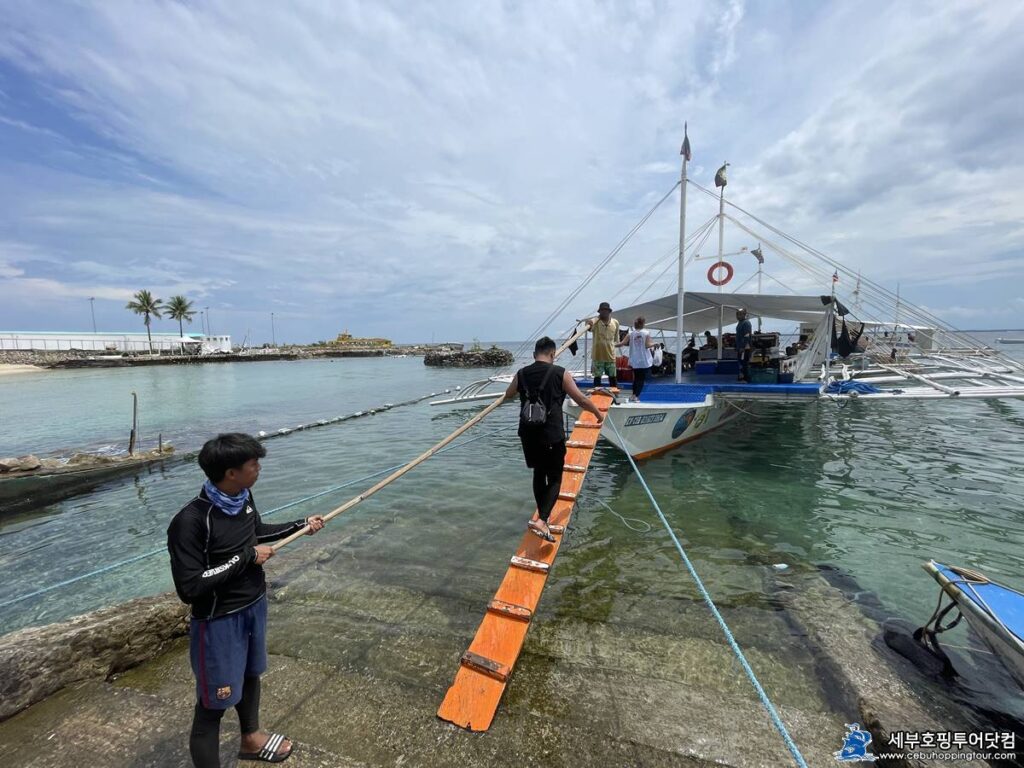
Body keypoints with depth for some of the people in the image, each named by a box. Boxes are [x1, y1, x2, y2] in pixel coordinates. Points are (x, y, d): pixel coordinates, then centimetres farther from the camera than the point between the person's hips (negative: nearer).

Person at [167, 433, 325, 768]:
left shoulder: (242, 497, -8)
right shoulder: (190, 521, -30)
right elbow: (189, 588, -28)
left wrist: (301, 525, 9)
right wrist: (246, 557, -25)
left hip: (254, 605, 8)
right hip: (219, 621, -8)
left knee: (250, 674, 28)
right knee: (213, 705, 8)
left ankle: (250, 738, 53)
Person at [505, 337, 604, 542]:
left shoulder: (521, 374, 2)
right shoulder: (560, 374, -8)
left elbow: (508, 394, 23)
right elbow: (582, 399, -2)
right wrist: (598, 413, 16)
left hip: (528, 435, 5)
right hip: (552, 436, -4)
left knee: (539, 473, 22)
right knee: (554, 479, 7)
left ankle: (542, 515, 33)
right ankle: (541, 520, -10)